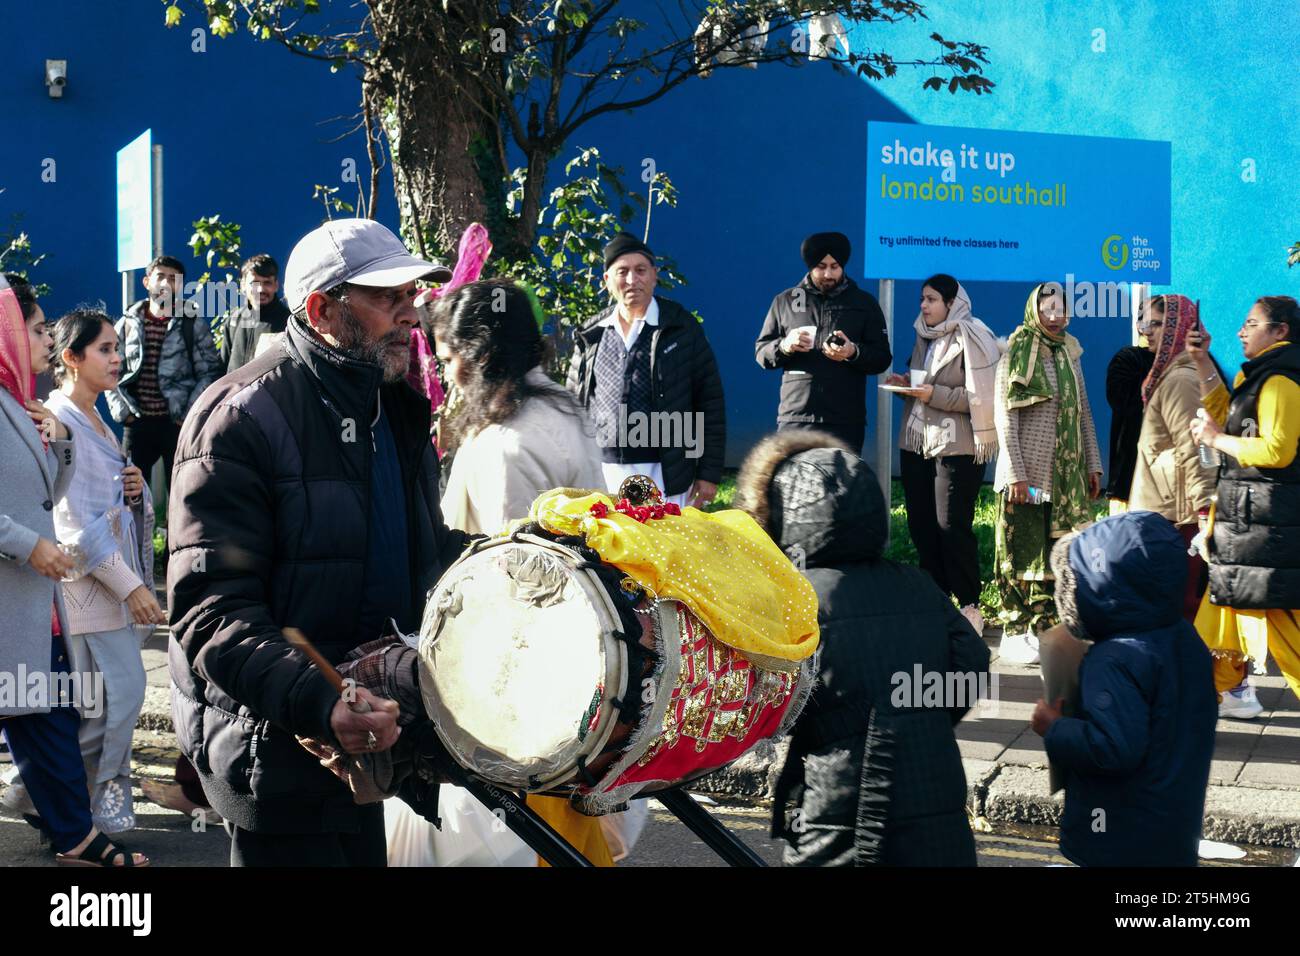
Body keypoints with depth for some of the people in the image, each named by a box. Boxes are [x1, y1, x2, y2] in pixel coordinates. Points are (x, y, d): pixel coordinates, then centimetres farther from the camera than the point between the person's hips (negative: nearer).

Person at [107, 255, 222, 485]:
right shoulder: (128, 324, 9)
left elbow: (209, 373, -1)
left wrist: (189, 415, -8)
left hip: (177, 423, -2)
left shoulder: (194, 326, 2)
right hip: (137, 423, 2)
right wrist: (121, 412, 1)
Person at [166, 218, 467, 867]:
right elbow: (211, 609, -23)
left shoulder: (399, 406, 11)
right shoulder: (242, 417, -15)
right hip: (277, 745, -8)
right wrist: (316, 703, -36)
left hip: (366, 734, 8)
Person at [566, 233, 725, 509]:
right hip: (602, 473, 3)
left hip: (663, 475, -3)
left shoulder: (681, 327, 2)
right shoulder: (591, 336, 10)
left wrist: (709, 473, -4)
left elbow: (710, 401, 1)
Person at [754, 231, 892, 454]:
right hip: (794, 420, 0)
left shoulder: (864, 303, 11)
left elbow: (882, 358, 7)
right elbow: (761, 352, 12)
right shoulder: (785, 301, 12)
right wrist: (784, 346, -10)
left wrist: (854, 353, -14)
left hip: (845, 422, 0)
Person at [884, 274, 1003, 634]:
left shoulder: (972, 340, -8)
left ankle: (970, 607, 3)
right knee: (921, 524, 7)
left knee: (952, 527, -7)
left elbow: (980, 397, -15)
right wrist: (906, 386, 5)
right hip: (917, 443, 7)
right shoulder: (924, 337, 15)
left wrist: (935, 395, -20)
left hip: (957, 446, -7)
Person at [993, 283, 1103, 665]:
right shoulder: (1016, 356, -6)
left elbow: (1083, 414, 17)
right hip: (1027, 475, -6)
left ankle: (1044, 628, 14)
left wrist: (1092, 464, 12)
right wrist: (1015, 473, -15)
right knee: (1022, 553, -2)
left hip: (1064, 475, 6)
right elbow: (1005, 418, -9)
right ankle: (1015, 633, 4)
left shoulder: (1069, 355, 13)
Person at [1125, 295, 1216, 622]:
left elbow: (1192, 449, -20)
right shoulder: (1169, 375, 18)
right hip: (1164, 512, 10)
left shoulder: (1179, 379, -13)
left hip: (1174, 515, -10)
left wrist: (1203, 507, -24)